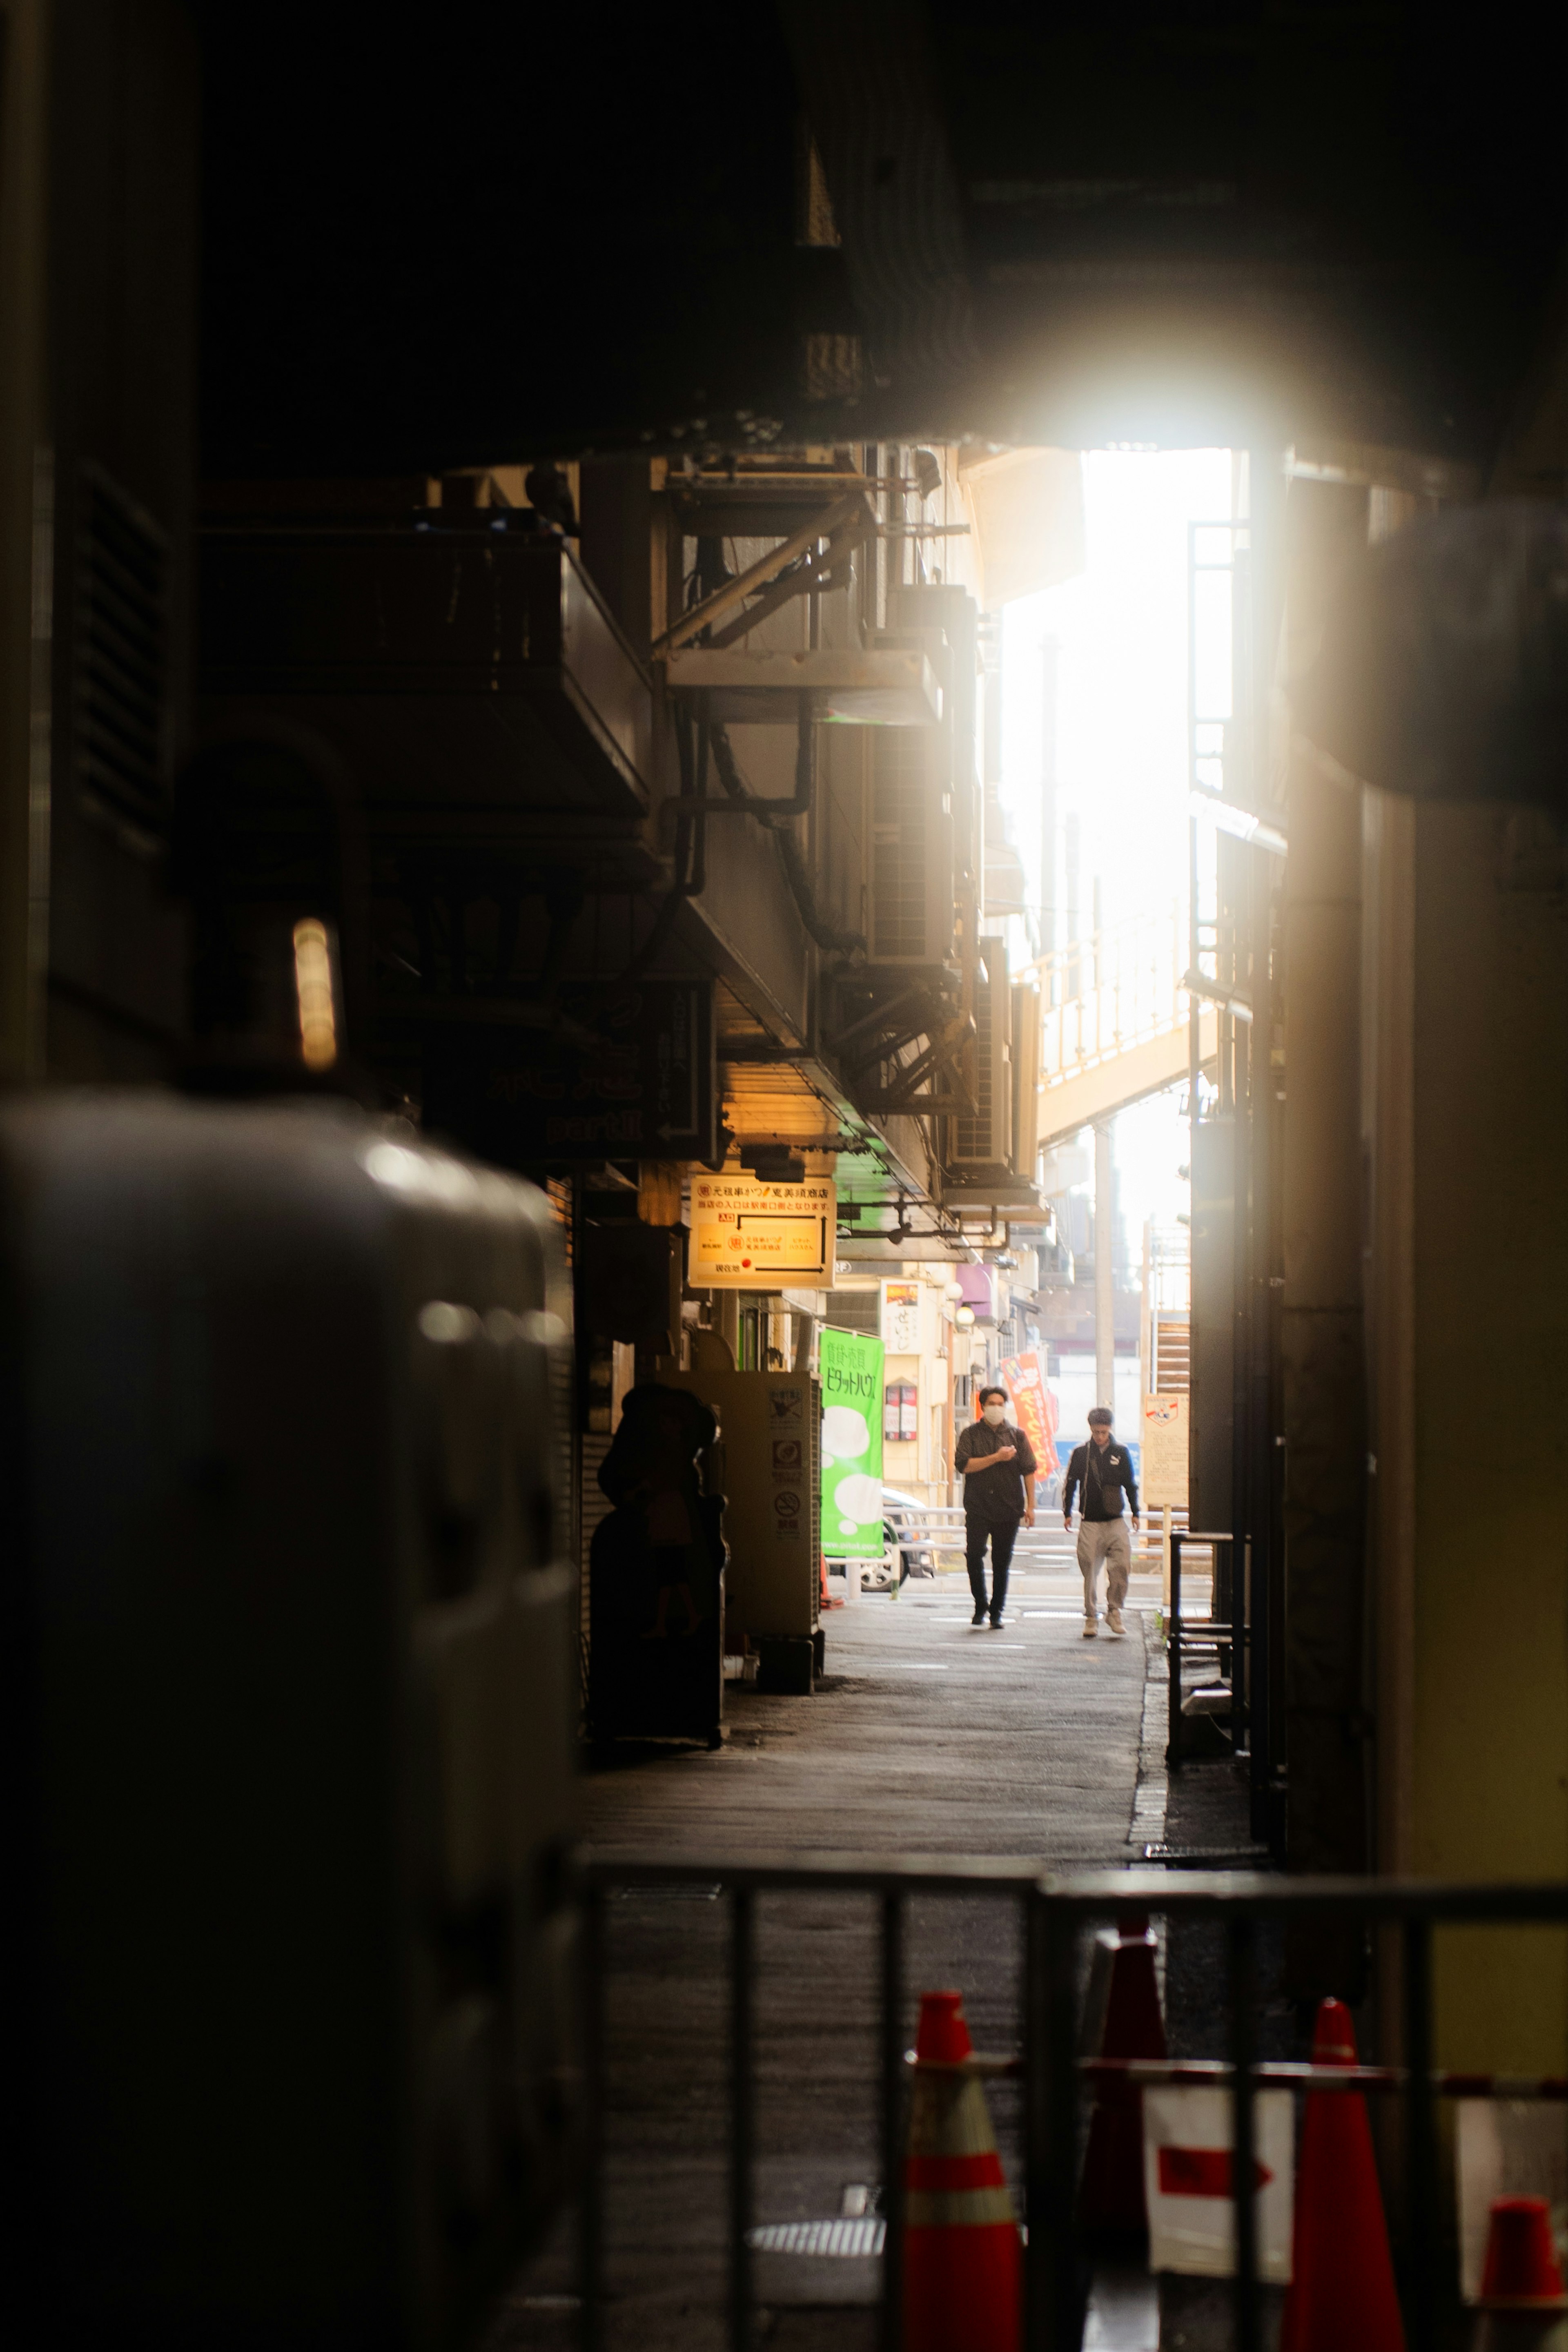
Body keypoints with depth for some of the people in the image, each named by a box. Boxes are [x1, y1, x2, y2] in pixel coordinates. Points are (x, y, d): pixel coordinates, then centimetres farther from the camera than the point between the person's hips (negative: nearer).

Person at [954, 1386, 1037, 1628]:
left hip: (1008, 1509, 1)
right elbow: (963, 1465, -9)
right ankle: (980, 1607, 10)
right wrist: (997, 1458, -13)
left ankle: (997, 1613, 9)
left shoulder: (1017, 1436, 9)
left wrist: (1030, 1506, 0)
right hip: (978, 1509, -1)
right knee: (974, 1556, -8)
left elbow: (1028, 1471, 7)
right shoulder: (970, 1434, 5)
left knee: (1002, 1563, 2)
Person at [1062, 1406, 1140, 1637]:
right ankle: (1091, 1617, 6)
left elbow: (1130, 1485, 15)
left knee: (1122, 1566, -12)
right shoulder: (1080, 1453, 5)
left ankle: (1114, 1611, 3)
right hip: (1090, 1522, 0)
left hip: (1115, 1522, 0)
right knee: (1090, 1570, -2)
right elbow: (1070, 1484, 11)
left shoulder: (1121, 1453, 7)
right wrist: (1067, 1513, 7)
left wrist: (1135, 1512, 11)